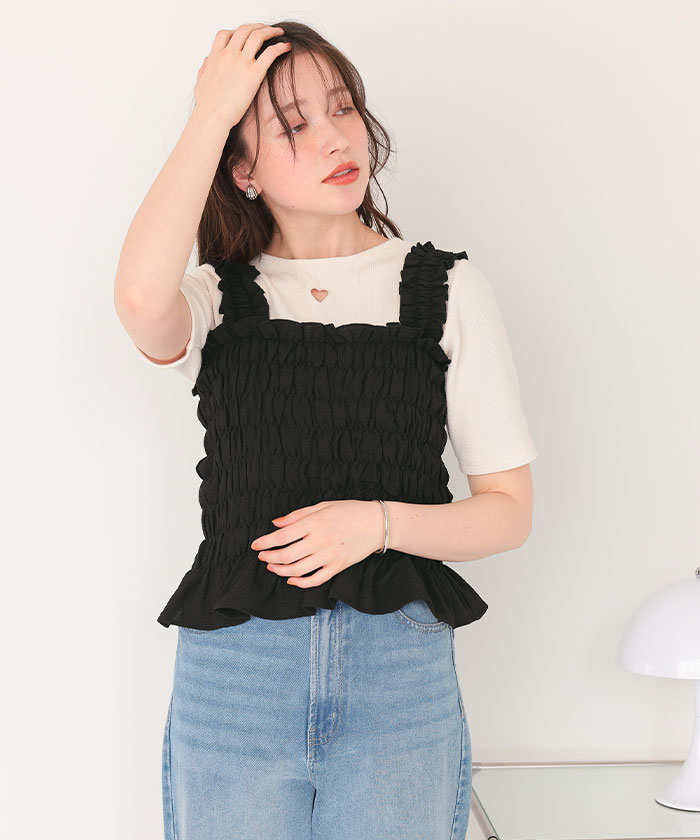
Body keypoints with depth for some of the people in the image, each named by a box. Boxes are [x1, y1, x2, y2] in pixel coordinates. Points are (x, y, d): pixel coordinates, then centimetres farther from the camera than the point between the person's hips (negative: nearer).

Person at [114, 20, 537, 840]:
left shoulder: (447, 288, 2)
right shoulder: (216, 297, 3)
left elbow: (508, 510, 2)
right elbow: (140, 297, -24)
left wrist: (379, 522, -15)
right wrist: (207, 115, -14)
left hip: (401, 676, 0)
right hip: (232, 670, 0)